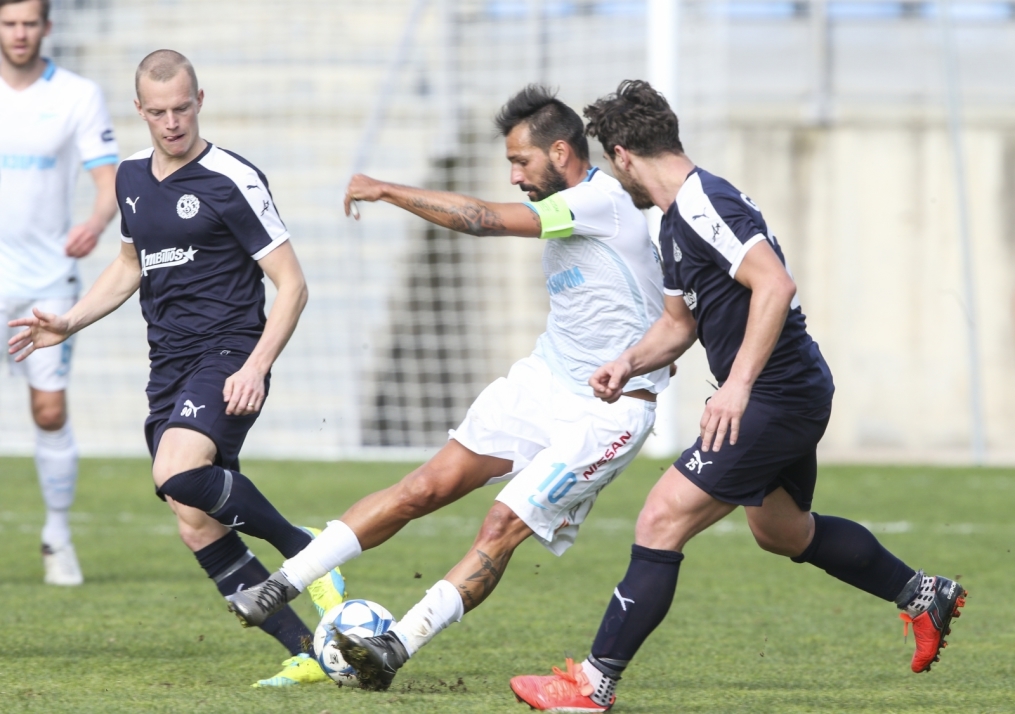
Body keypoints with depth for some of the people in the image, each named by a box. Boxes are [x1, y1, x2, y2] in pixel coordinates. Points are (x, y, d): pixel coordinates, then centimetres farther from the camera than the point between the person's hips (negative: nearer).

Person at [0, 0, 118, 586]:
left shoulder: (78, 96, -3)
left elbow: (111, 180, -9)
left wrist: (96, 223, -29)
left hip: (49, 275, 0)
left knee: (51, 410, -1)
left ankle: (59, 538, 14)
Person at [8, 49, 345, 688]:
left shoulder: (233, 180, -9)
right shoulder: (133, 177, 12)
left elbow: (292, 283, -9)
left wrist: (256, 367, -20)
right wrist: (69, 324, 18)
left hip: (227, 357, -7)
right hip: (169, 369, 7)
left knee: (178, 472, -32)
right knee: (196, 524, -4)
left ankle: (302, 548, -12)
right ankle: (307, 652, -1)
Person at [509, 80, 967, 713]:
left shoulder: (704, 204, -19)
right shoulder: (677, 218, 13)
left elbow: (775, 284, -30)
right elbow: (680, 322, 23)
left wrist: (738, 383, -32)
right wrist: (630, 363, 4)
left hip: (775, 399, -11)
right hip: (796, 395, 11)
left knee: (662, 522, -12)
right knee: (783, 531, 30)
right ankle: (922, 593, 43)